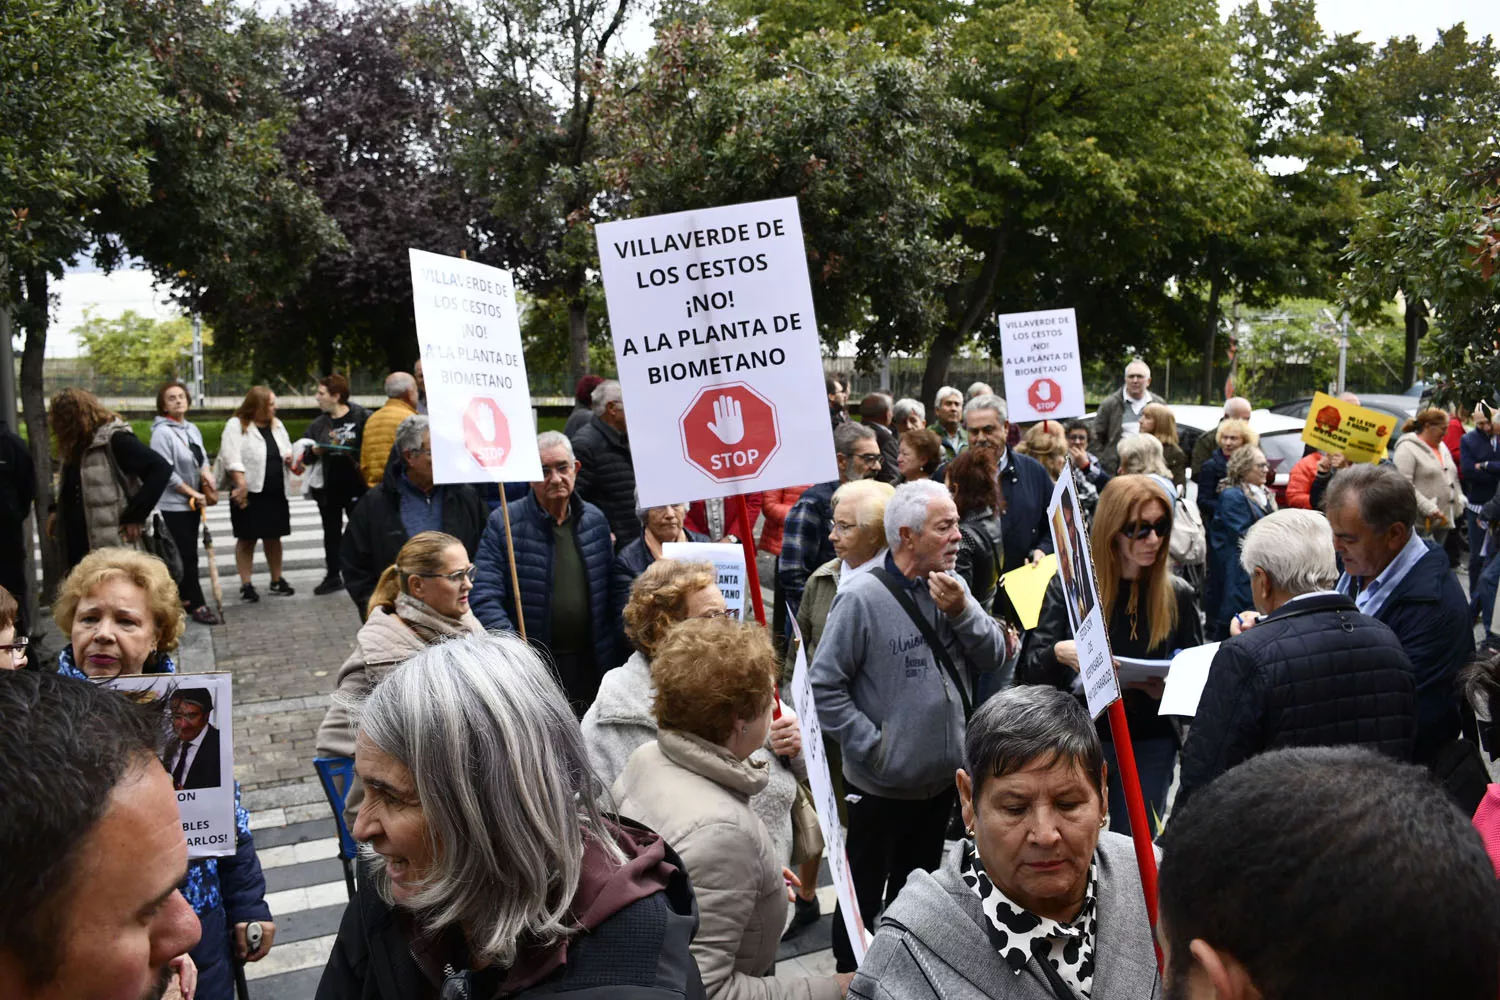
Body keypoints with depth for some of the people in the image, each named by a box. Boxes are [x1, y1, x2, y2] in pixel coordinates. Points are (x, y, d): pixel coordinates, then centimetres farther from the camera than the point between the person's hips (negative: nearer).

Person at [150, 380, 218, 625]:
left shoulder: (192, 429, 8)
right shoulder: (162, 432, -15)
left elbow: (202, 457, 19)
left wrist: (206, 472, -4)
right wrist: (193, 493, -15)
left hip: (193, 501, 8)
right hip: (174, 503, -8)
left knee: (187, 554, 14)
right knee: (187, 556, -5)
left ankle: (184, 598, 23)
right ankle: (196, 605, -1)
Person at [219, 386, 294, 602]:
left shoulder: (276, 425, 12)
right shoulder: (236, 425, -9)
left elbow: (287, 448, 23)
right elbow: (231, 458, -17)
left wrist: (289, 456, -1)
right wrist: (241, 484, -27)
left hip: (275, 493, 6)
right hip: (249, 493, -6)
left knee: (274, 537, 13)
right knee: (247, 539, 3)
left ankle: (277, 580, 26)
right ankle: (246, 584, 10)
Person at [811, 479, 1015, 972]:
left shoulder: (952, 586, 0)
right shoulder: (861, 597, -19)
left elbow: (996, 658, -5)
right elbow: (825, 685, -18)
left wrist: (962, 611, -20)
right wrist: (872, 744, -18)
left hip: (942, 779, 6)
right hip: (881, 787, -6)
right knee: (865, 895, 11)